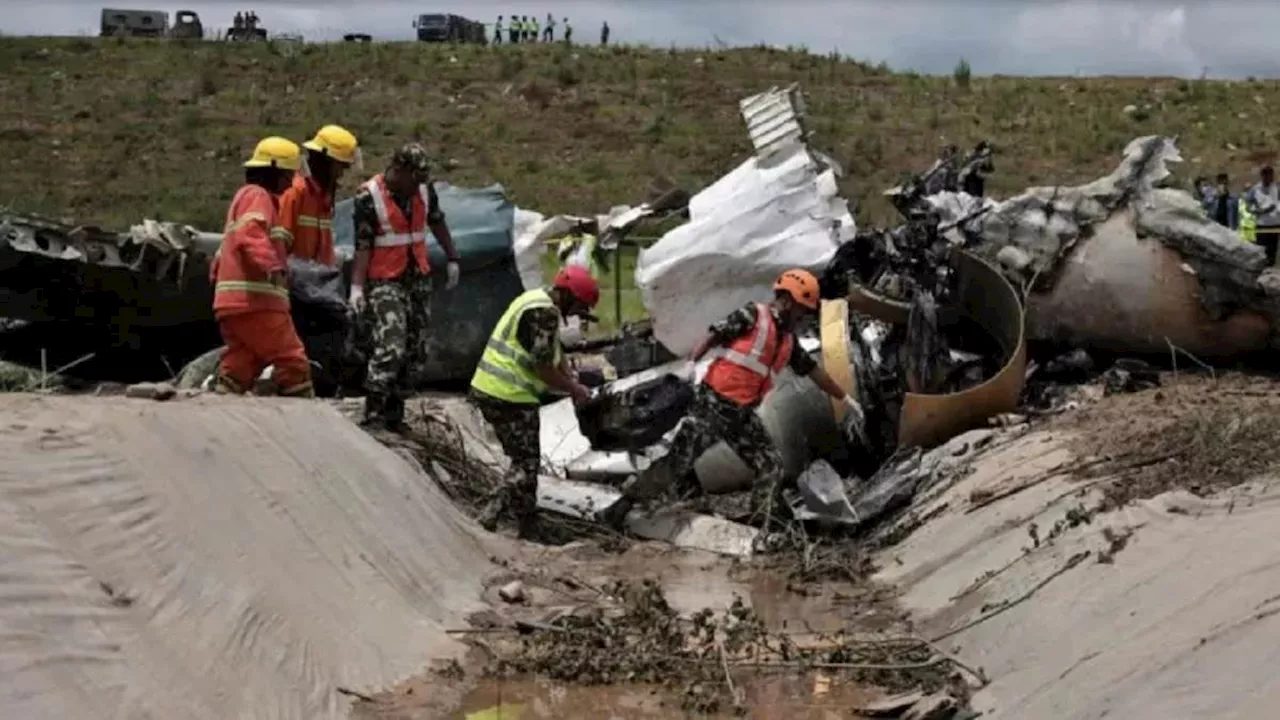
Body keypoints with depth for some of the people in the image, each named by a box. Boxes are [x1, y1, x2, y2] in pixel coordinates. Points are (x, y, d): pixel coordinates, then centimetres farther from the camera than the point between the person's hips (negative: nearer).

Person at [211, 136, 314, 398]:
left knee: (239, 368, 7)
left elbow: (230, 247, 32)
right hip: (254, 300, -10)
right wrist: (271, 266, -35)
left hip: (233, 302, 10)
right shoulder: (257, 195, -5)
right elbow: (250, 236, -23)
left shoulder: (244, 195, 28)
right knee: (293, 363, -8)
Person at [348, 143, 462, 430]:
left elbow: (437, 223, 18)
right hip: (385, 281, -7)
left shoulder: (424, 189, 3)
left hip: (419, 278, 7)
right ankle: (372, 415, -16)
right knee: (391, 347, -20)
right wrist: (357, 286, -19)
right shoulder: (368, 197, -14)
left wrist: (452, 259, 20)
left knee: (414, 349, 8)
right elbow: (362, 246, -13)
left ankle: (394, 414, 18)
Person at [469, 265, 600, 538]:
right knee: (526, 464, -2)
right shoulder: (544, 313, -18)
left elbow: (555, 352, 18)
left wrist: (573, 383, 5)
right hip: (508, 396, -10)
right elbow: (543, 368, -20)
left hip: (490, 389, 10)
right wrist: (574, 389, -7)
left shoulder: (538, 302, 15)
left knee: (524, 460, 19)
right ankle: (493, 512, -7)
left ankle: (527, 523, 26)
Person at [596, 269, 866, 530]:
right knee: (678, 461, -11)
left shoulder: (788, 340, 17)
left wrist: (846, 399, 31)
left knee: (771, 465, 1)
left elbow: (813, 370, 26)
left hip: (742, 414, 8)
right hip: (713, 403, -8)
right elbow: (713, 336, -9)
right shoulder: (753, 315, -5)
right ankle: (620, 509, -5)